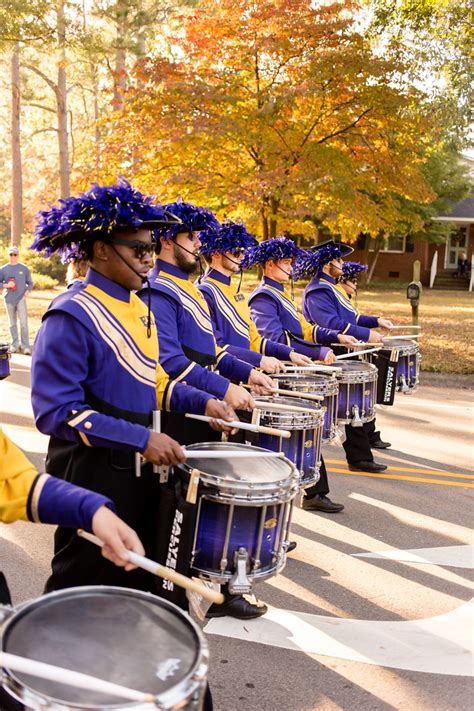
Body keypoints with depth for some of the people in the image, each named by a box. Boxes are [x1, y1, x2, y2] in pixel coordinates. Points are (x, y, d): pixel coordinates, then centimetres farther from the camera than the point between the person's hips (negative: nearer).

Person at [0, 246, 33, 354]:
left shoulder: (24, 268, 5)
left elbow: (30, 283, 10)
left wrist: (26, 292, -7)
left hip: (21, 298, -1)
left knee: (23, 322, -9)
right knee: (12, 323, 7)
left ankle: (25, 346, -7)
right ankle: (14, 345, 15)